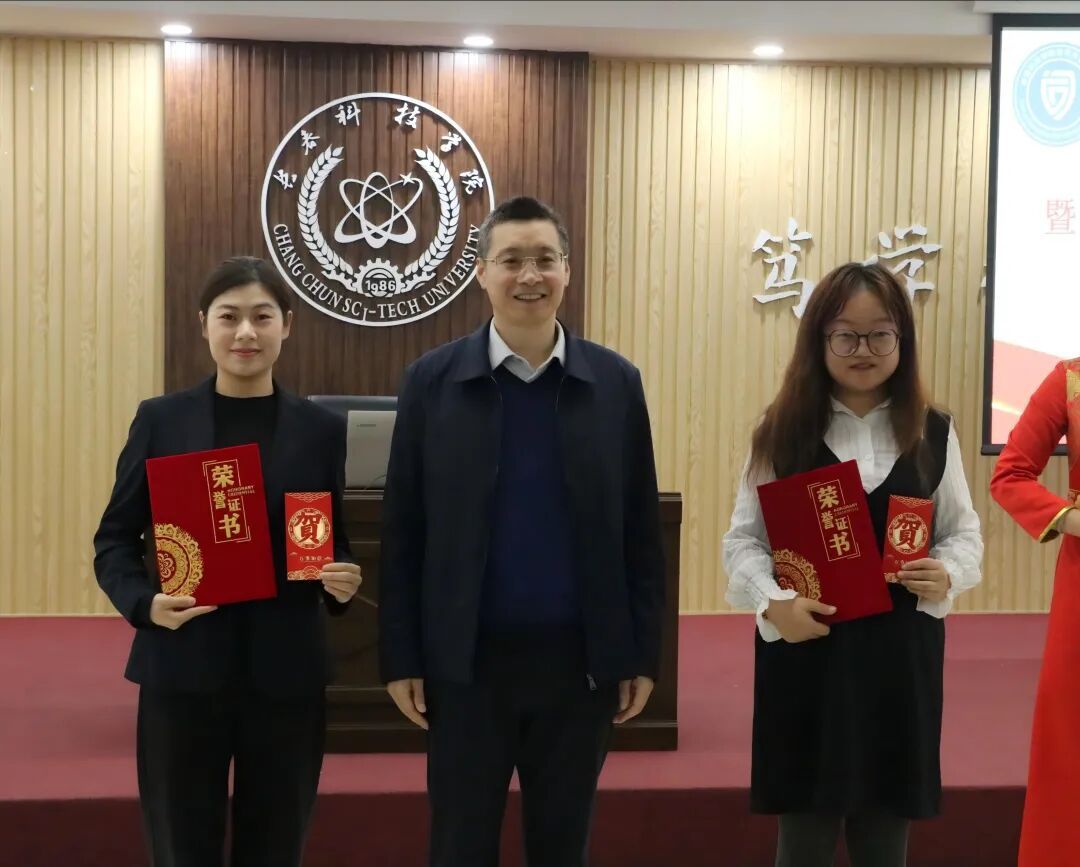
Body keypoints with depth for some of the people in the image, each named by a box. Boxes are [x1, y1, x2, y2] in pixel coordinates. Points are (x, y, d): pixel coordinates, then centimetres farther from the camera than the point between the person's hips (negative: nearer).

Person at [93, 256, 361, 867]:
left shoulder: (321, 430, 4)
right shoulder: (161, 420, 2)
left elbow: (333, 541, 10)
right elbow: (114, 539, 6)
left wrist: (343, 580, -12)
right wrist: (143, 603, -12)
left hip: (287, 674, 1)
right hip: (182, 671, -1)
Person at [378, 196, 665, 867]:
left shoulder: (616, 383, 0)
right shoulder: (432, 381, -2)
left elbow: (641, 533, 3)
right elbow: (403, 532, -1)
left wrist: (642, 656, 2)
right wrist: (402, 658, -3)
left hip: (580, 659, 1)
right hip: (467, 660, -1)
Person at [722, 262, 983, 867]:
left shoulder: (934, 433, 4)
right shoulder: (782, 431, 0)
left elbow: (964, 531, 9)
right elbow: (744, 539, 0)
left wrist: (947, 575, -13)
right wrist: (774, 602, -18)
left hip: (900, 653, 1)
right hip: (804, 652, -1)